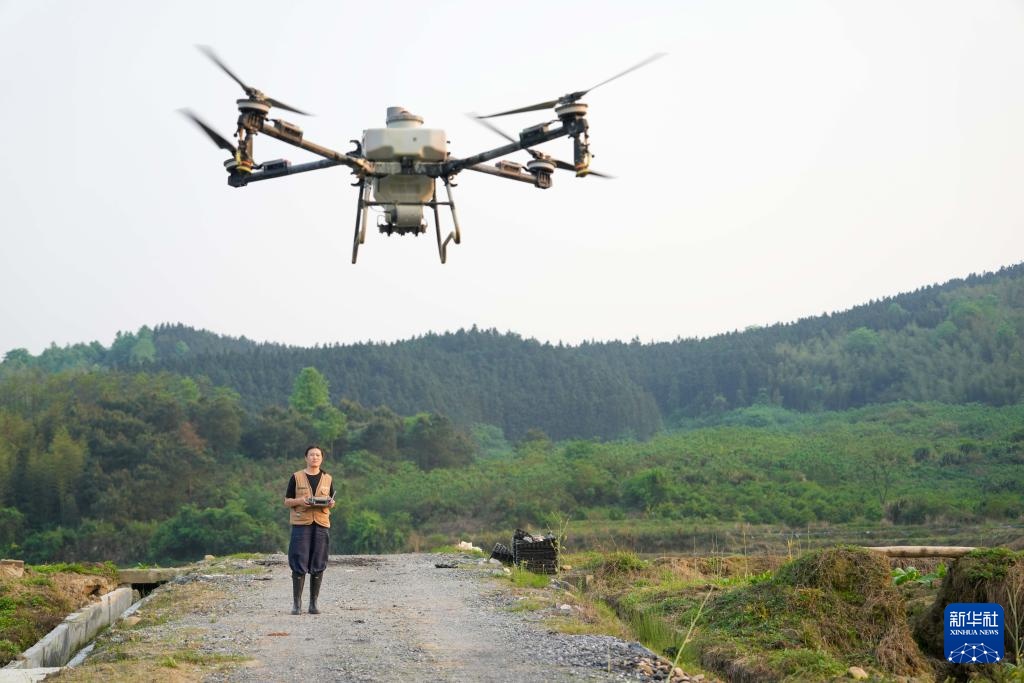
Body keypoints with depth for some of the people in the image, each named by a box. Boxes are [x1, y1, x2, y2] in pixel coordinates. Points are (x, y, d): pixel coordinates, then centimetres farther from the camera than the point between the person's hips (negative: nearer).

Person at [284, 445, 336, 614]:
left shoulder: (327, 479, 13)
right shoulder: (296, 477, 5)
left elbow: (332, 501, 19)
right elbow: (287, 502, 6)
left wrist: (330, 503, -4)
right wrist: (300, 501, -13)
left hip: (321, 524, 3)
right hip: (300, 524, -2)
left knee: (318, 565, 2)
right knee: (299, 564, -5)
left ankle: (313, 603, 8)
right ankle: (296, 603, 1)